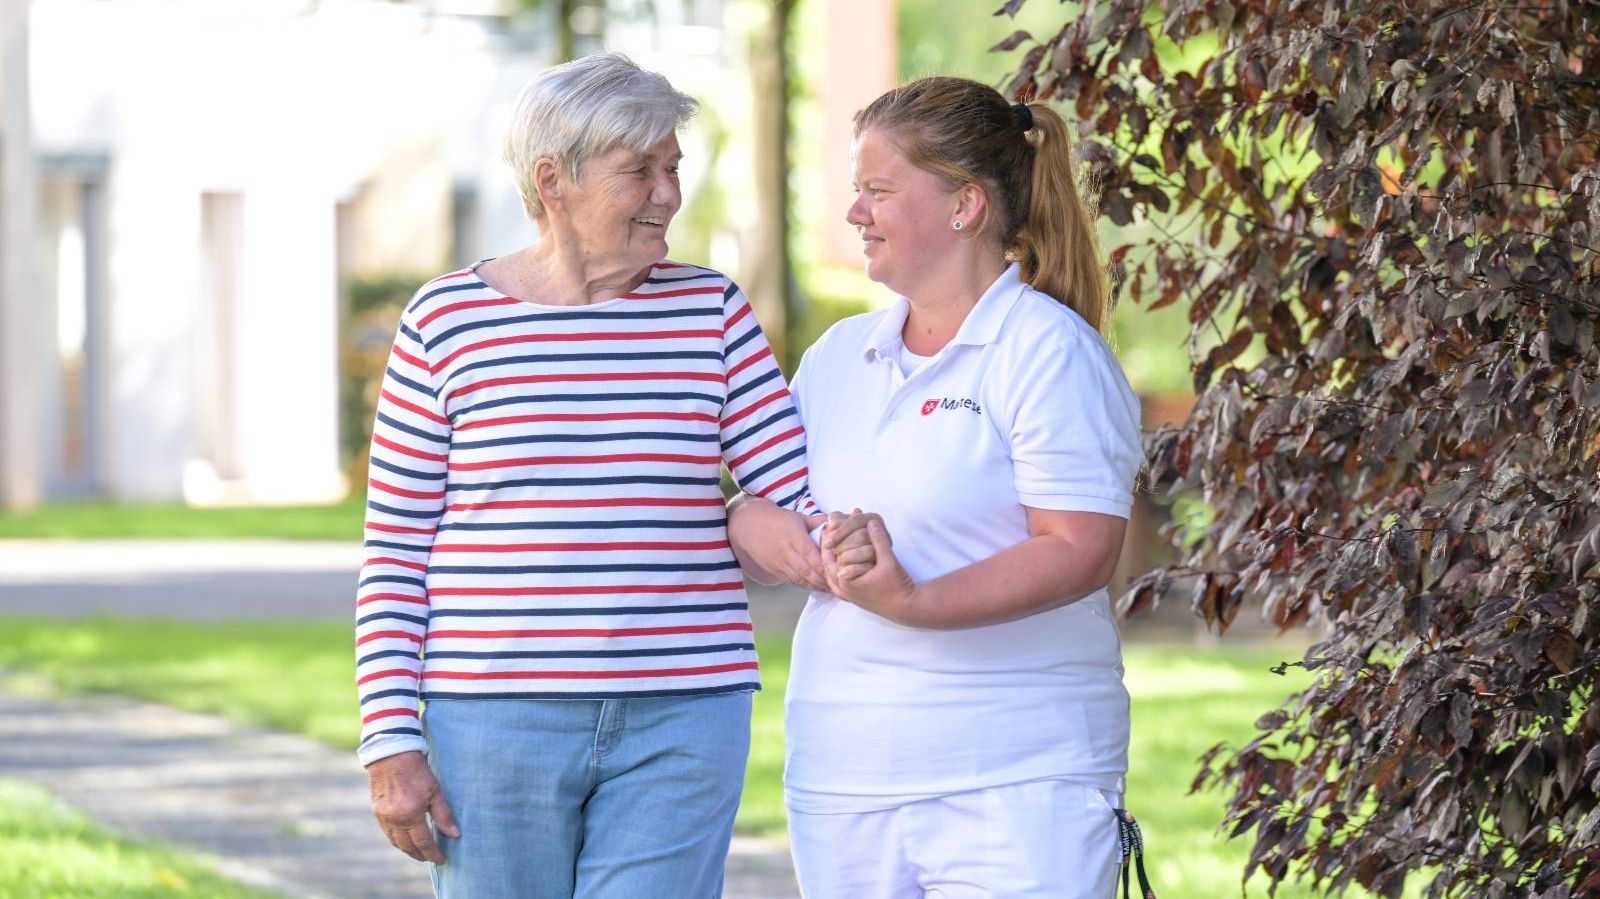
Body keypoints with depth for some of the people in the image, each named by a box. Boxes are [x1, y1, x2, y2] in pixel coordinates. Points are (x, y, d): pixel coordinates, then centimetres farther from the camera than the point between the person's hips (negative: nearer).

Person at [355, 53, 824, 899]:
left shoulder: (712, 313, 8)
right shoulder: (448, 320, 1)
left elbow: (796, 500, 2)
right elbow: (395, 552, 2)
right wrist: (390, 741, -4)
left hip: (680, 725, 1)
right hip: (495, 722, -1)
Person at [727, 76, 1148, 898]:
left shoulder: (1048, 351, -6)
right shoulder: (840, 355, 16)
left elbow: (1081, 550, -14)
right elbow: (753, 513, 13)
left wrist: (912, 601, -24)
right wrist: (818, 554, -10)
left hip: (1017, 778, -6)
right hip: (842, 770, 6)